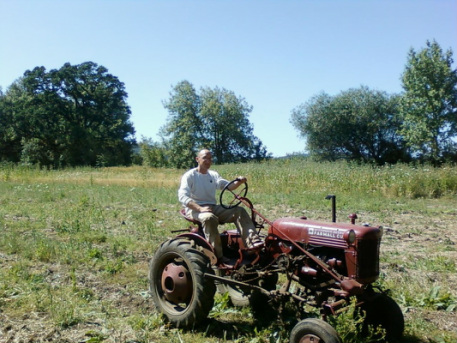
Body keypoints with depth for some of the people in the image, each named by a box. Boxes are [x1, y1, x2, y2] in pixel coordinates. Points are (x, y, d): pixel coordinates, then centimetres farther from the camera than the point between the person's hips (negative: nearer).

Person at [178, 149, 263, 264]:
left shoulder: (213, 175, 15)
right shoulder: (189, 175, -3)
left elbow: (228, 185, 3)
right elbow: (182, 196, -15)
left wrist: (239, 182, -21)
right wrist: (200, 208, -29)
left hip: (213, 207, 6)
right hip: (194, 209, -6)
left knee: (239, 211, -13)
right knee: (209, 218, -39)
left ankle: (253, 242, -28)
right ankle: (217, 256, -34)